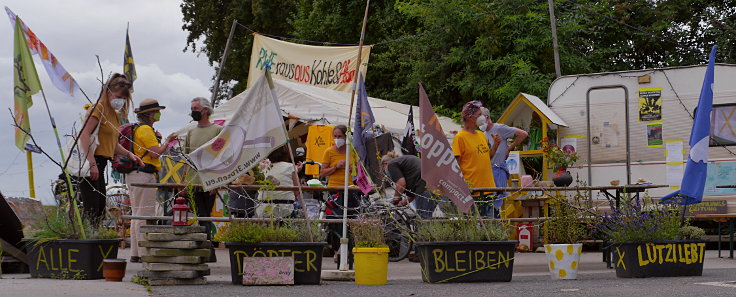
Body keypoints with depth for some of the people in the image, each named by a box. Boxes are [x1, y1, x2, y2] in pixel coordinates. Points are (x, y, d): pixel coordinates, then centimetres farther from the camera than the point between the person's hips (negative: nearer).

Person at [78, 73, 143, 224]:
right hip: (89, 162, -10)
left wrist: (128, 154, 11)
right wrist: (92, 164, -26)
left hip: (100, 164, 10)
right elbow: (84, 135, -19)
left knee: (100, 208, 8)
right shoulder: (99, 108, -8)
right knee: (92, 209, -14)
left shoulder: (114, 114, 21)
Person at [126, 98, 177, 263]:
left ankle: (135, 254, 14)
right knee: (145, 215, -10)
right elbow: (156, 153, -19)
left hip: (132, 175, 11)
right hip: (144, 175, -11)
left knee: (137, 215, 13)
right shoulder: (145, 129, -13)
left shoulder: (135, 128, 18)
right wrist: (167, 142, -6)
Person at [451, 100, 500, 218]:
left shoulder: (481, 135, 15)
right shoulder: (460, 137, -8)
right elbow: (456, 165, -10)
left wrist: (495, 144, 7)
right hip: (472, 190, -8)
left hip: (488, 188, 8)